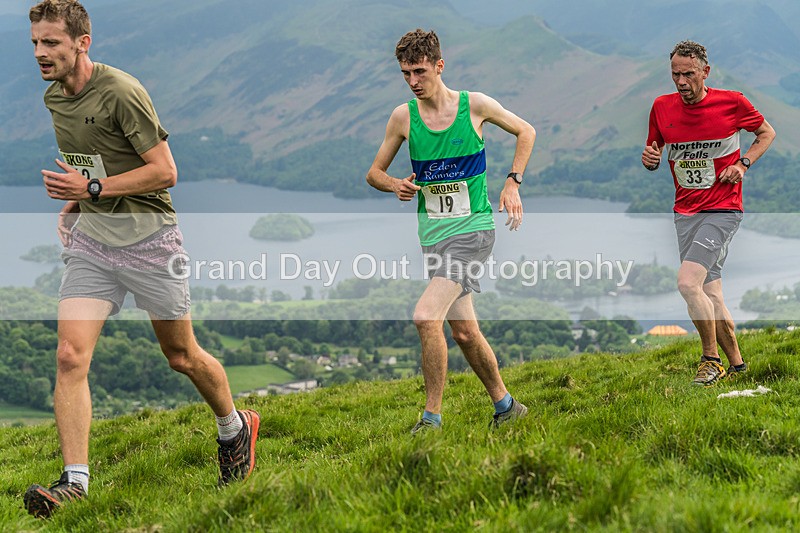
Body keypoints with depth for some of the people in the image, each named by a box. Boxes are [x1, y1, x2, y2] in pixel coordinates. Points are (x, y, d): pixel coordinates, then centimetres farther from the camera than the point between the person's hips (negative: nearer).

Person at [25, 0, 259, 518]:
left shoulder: (121, 92, -19)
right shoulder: (53, 96, 6)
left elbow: (165, 170, -19)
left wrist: (93, 189, -23)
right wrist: (74, 202, 8)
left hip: (149, 240, -6)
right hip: (90, 242, 6)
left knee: (182, 356, 10)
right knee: (70, 358, -10)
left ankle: (235, 428, 37)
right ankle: (75, 482, -9)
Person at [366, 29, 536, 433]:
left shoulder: (475, 105, -6)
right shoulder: (403, 116, 1)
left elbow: (526, 131, 11)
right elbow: (374, 173, 10)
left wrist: (512, 183, 1)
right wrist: (396, 185, -12)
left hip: (472, 229, -5)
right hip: (433, 233, 5)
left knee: (426, 316, -21)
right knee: (464, 331, 11)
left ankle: (431, 416, -11)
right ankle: (505, 405, 30)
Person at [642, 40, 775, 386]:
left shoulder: (732, 102, -6)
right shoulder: (662, 107, 3)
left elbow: (766, 133, 10)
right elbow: (654, 151, 16)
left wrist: (743, 163, -6)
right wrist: (649, 159, -8)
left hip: (722, 210, -5)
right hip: (685, 212, 5)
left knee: (687, 282, -20)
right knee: (710, 297, 5)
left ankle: (712, 358, -4)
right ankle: (736, 363, 21)